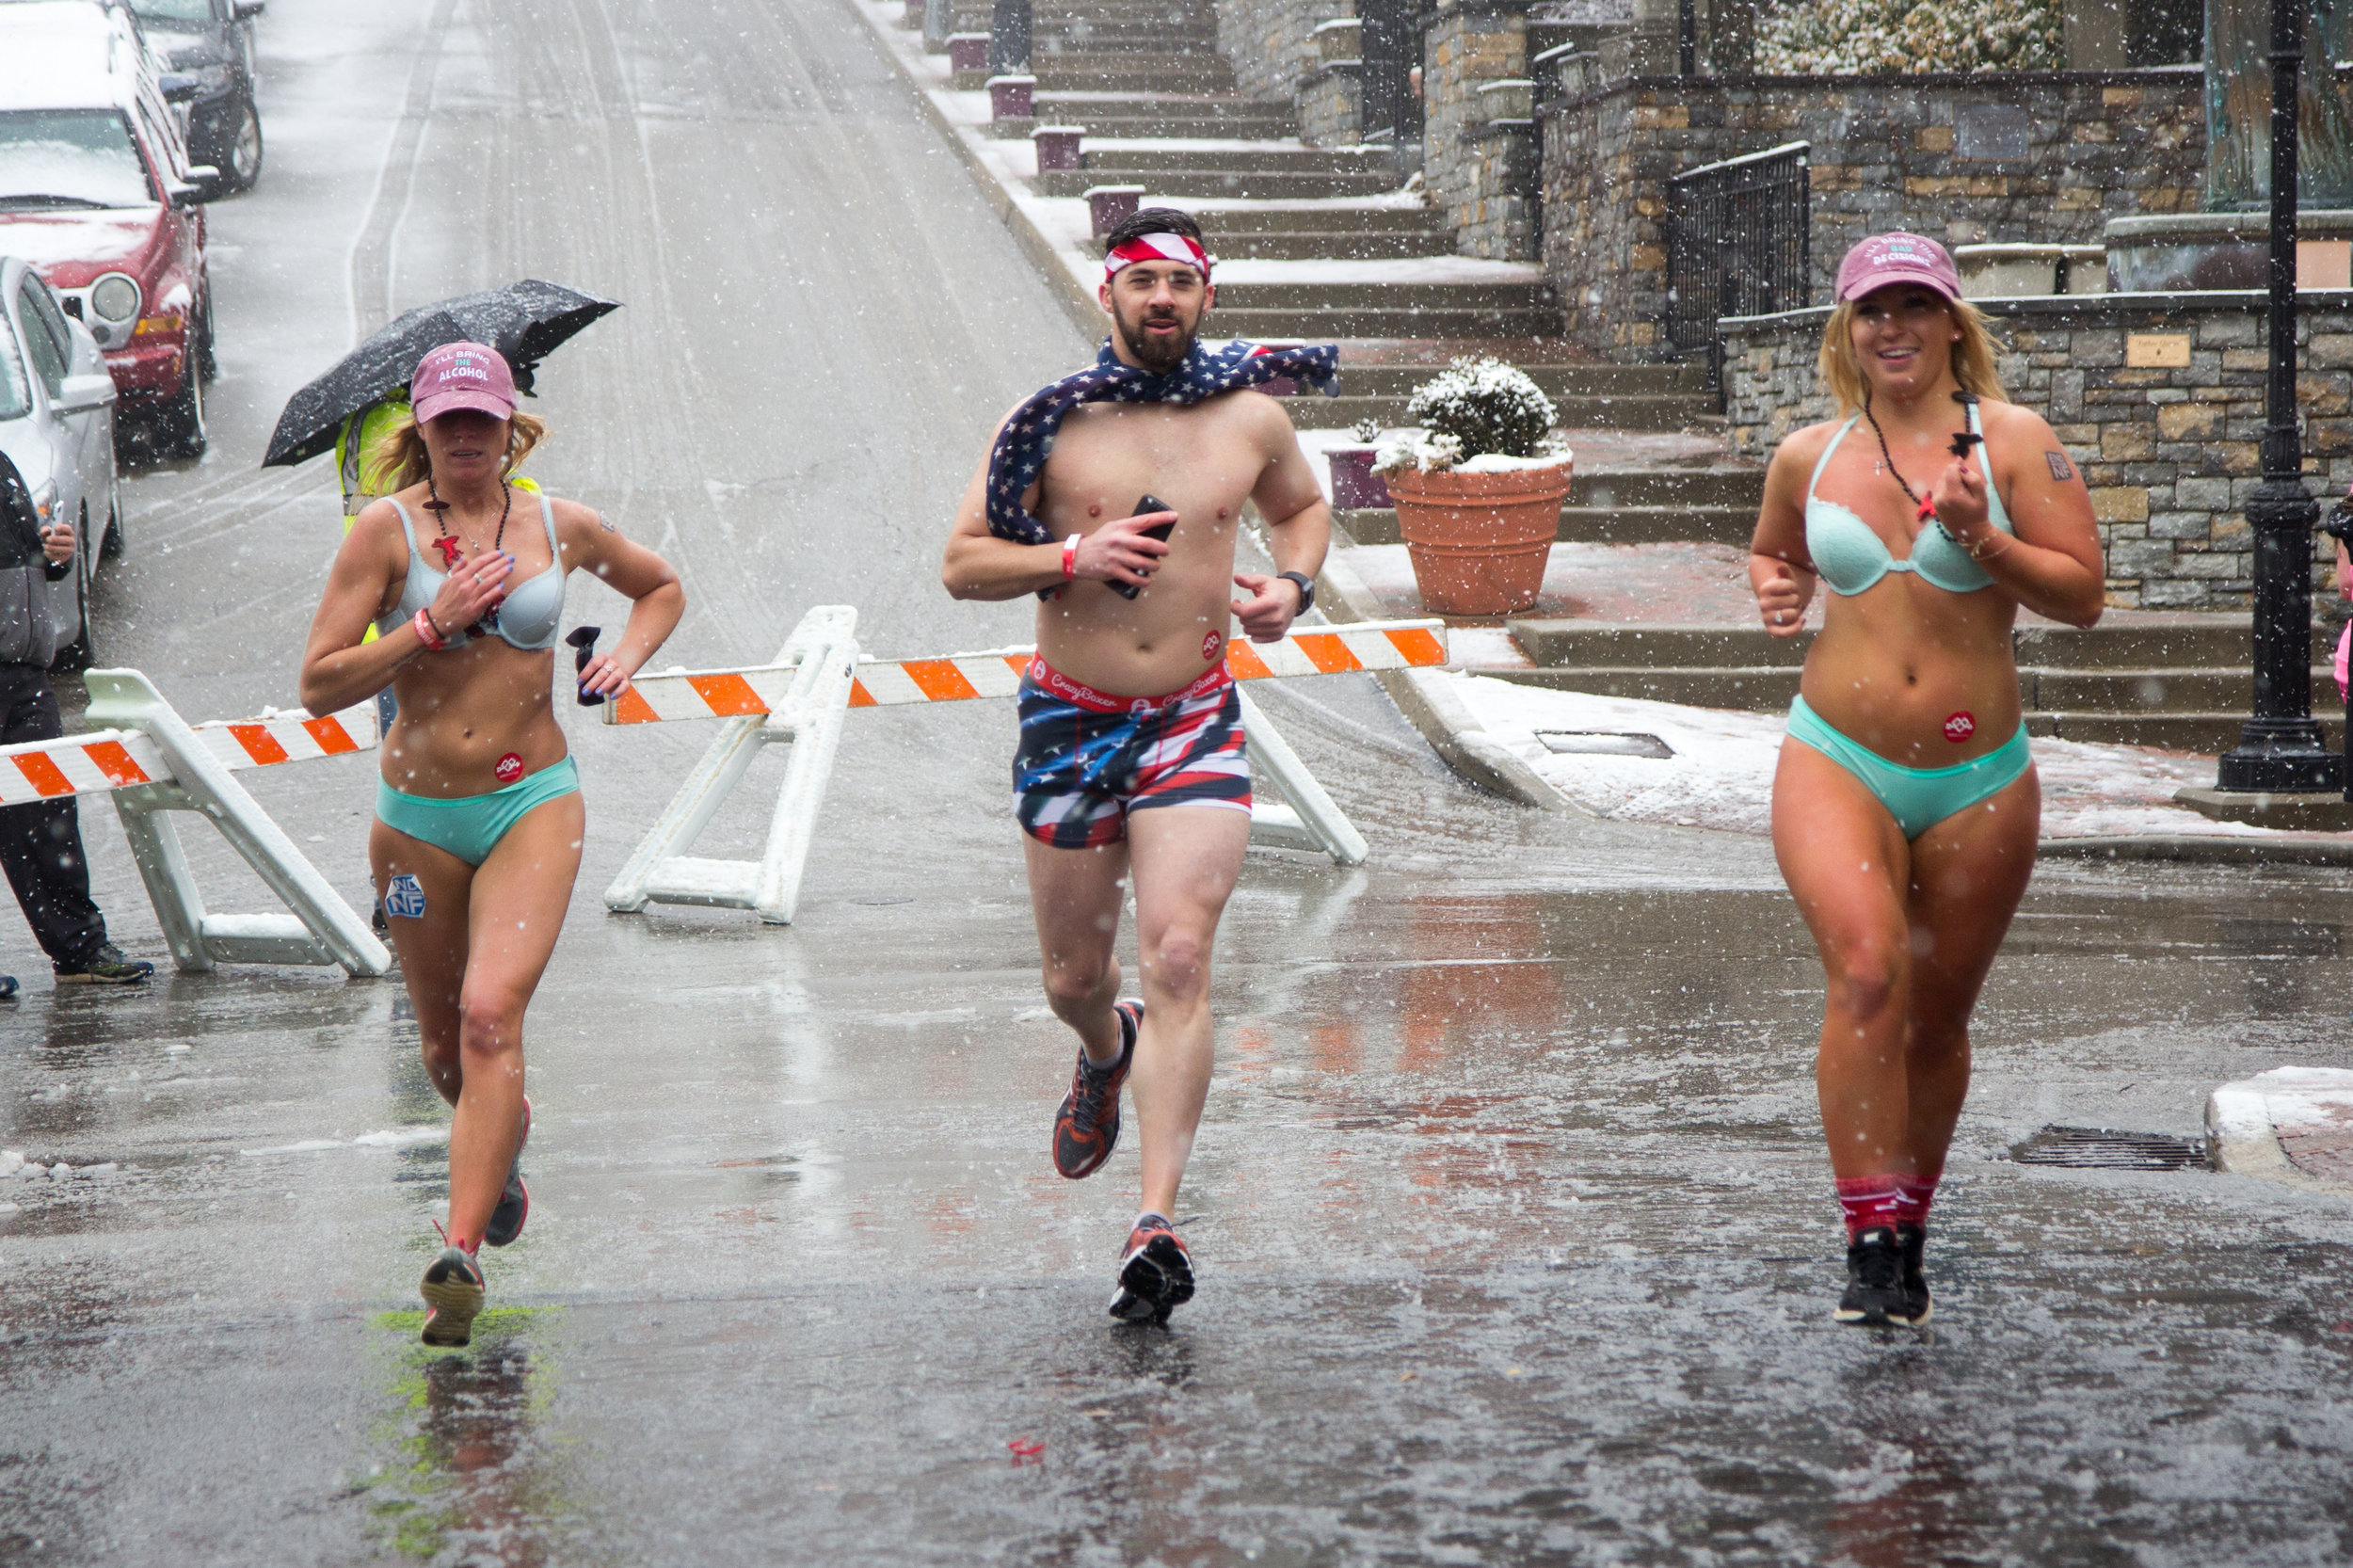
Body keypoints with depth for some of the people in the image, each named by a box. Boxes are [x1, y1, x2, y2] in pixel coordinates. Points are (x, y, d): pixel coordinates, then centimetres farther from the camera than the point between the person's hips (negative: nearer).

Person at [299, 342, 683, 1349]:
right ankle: (505, 1137, 49)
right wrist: (435, 622, -17)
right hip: (418, 815, 1)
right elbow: (319, 683, -9)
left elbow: (664, 587, 24)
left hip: (532, 803, -1)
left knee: (491, 1012, -21)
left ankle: (462, 1252, -26)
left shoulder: (562, 528, 4)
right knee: (444, 1047, 14)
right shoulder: (387, 530, -4)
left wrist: (628, 653, 4)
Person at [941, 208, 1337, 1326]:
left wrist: (1292, 584, 2)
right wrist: (1073, 555, -19)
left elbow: (1303, 505, 23)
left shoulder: (1252, 418, 3)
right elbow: (963, 563, -2)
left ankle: (1158, 1222, -18)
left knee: (1178, 960, -17)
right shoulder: (1050, 422, -4)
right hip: (1069, 722, 1)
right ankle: (1105, 1057, 52)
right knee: (1073, 979, 12)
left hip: (1194, 721, -1)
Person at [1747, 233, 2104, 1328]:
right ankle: (1870, 1242, -21)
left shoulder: (2011, 439, -1)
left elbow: (2083, 594, -5)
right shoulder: (1807, 457, 7)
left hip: (1977, 778, 0)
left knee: (1938, 1015, 10)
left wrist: (1981, 541, -19)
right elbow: (1771, 551, 27)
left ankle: (1907, 1236, 31)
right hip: (1837, 763, 0)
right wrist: (1773, 591, 5)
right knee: (1868, 971, -23)